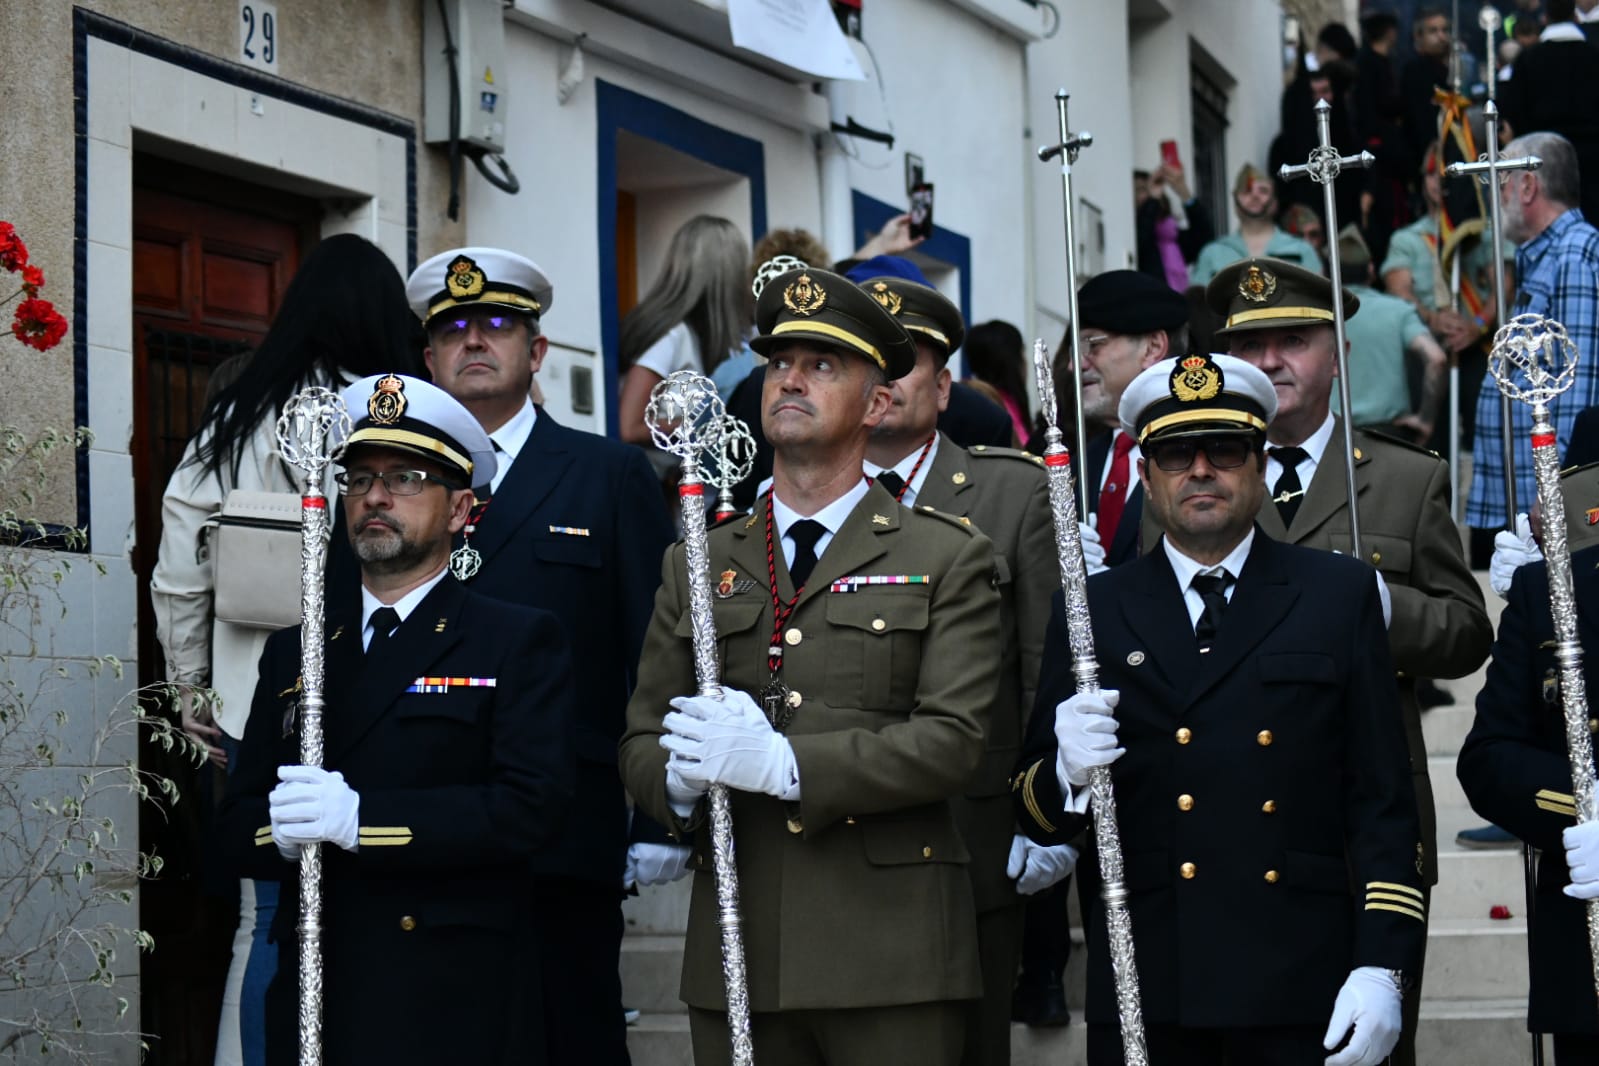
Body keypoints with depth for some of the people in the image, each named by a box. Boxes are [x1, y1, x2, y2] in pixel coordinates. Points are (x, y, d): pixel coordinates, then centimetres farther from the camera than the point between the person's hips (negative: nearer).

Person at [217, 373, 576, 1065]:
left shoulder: (520, 642, 1)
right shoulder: (293, 653, 16)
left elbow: (531, 803, -13)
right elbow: (239, 826, 11)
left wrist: (360, 817, -19)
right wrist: (287, 831, -13)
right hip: (315, 1000, 4)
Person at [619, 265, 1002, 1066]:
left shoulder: (948, 560, 4)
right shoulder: (696, 566, 15)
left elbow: (952, 741, -8)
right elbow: (641, 739, 12)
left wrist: (785, 764, -18)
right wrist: (681, 779, -12)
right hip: (736, 956, 3)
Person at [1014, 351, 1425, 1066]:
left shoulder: (1341, 596, 6)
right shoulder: (1093, 611, 8)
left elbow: (1381, 801, 2)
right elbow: (1037, 814, 8)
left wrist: (1381, 968, -7)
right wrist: (1067, 770, -14)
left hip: (1302, 987, -1)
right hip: (1144, 990, 1)